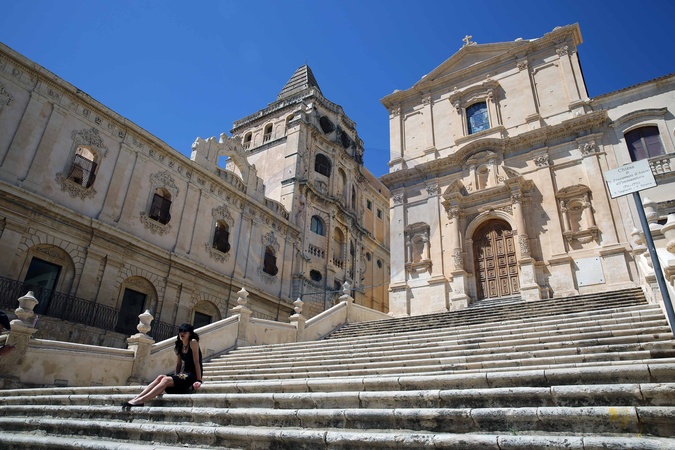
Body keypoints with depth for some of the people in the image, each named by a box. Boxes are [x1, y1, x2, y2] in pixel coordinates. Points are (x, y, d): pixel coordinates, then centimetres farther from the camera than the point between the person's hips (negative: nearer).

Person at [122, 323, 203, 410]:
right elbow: (178, 364, 12)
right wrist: (176, 377, 2)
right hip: (184, 373, 7)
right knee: (160, 377, -13)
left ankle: (140, 401, -30)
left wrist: (199, 380, -18)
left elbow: (196, 362, -14)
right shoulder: (180, 346, 14)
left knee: (166, 380, -24)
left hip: (193, 375, -7)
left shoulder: (193, 342, -10)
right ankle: (136, 398, -20)